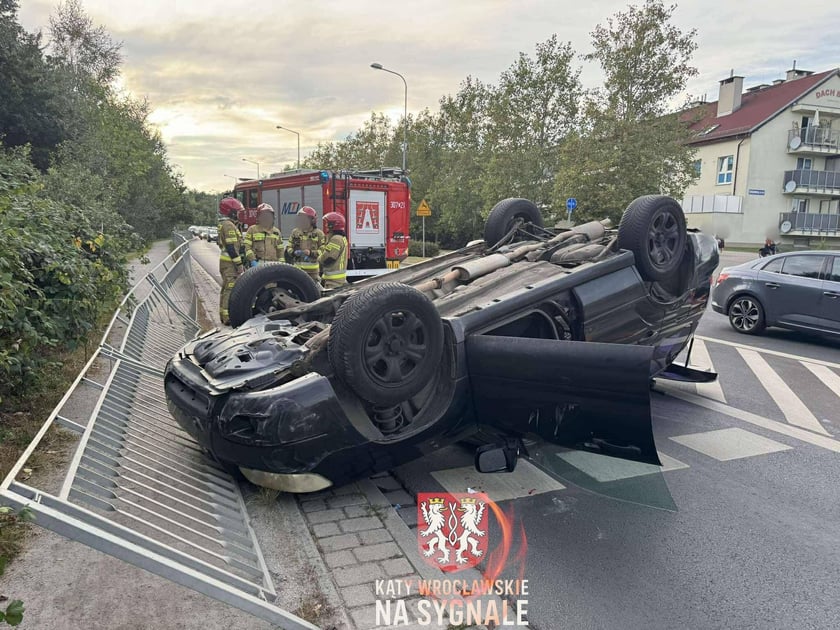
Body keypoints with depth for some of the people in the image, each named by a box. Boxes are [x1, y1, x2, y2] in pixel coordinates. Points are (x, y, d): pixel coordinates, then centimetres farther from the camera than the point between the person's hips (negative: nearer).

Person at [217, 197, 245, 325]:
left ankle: (223, 315, 24)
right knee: (231, 289, -10)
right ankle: (228, 317, -11)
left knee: (226, 288, 16)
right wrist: (239, 264, -19)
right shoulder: (229, 225, -15)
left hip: (225, 261, 11)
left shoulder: (223, 224, 18)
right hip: (230, 263, -11)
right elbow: (231, 247, -21)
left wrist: (239, 263, 24)